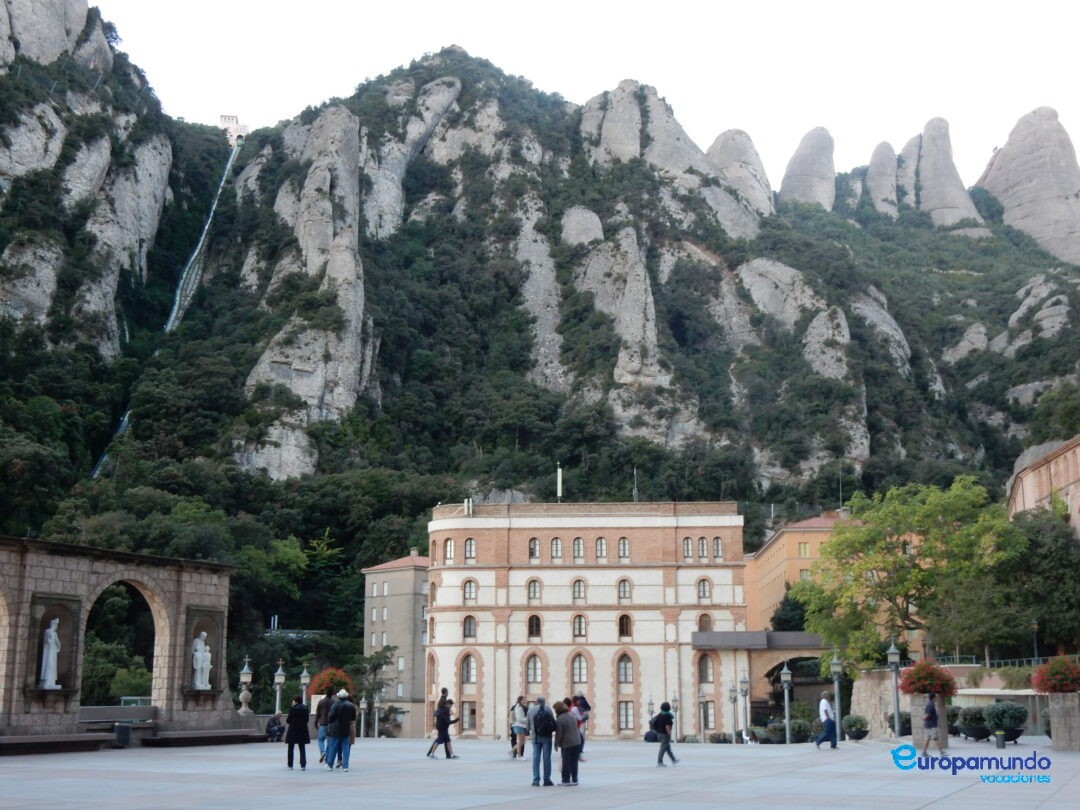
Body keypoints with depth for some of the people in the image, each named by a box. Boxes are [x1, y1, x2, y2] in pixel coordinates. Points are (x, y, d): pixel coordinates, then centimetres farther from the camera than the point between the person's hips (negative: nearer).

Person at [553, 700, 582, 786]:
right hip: (576, 742, 6)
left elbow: (558, 734, -14)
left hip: (566, 743, -6)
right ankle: (574, 779, 17)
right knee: (574, 762, 13)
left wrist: (556, 745, -5)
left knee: (566, 762, 5)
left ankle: (566, 780, 11)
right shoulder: (572, 715, 5)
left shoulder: (560, 719, -16)